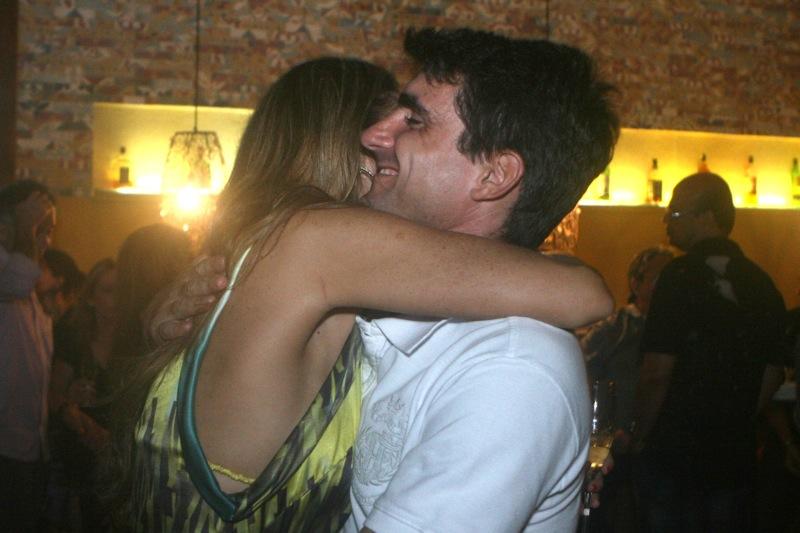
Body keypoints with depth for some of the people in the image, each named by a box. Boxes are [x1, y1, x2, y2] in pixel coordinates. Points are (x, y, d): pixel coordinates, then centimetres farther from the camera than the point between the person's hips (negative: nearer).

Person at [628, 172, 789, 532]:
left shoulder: (680, 276, -15)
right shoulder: (761, 282, 4)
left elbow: (657, 373, -19)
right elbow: (773, 374, 9)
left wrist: (640, 435, -6)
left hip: (673, 450, -5)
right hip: (737, 454, 6)